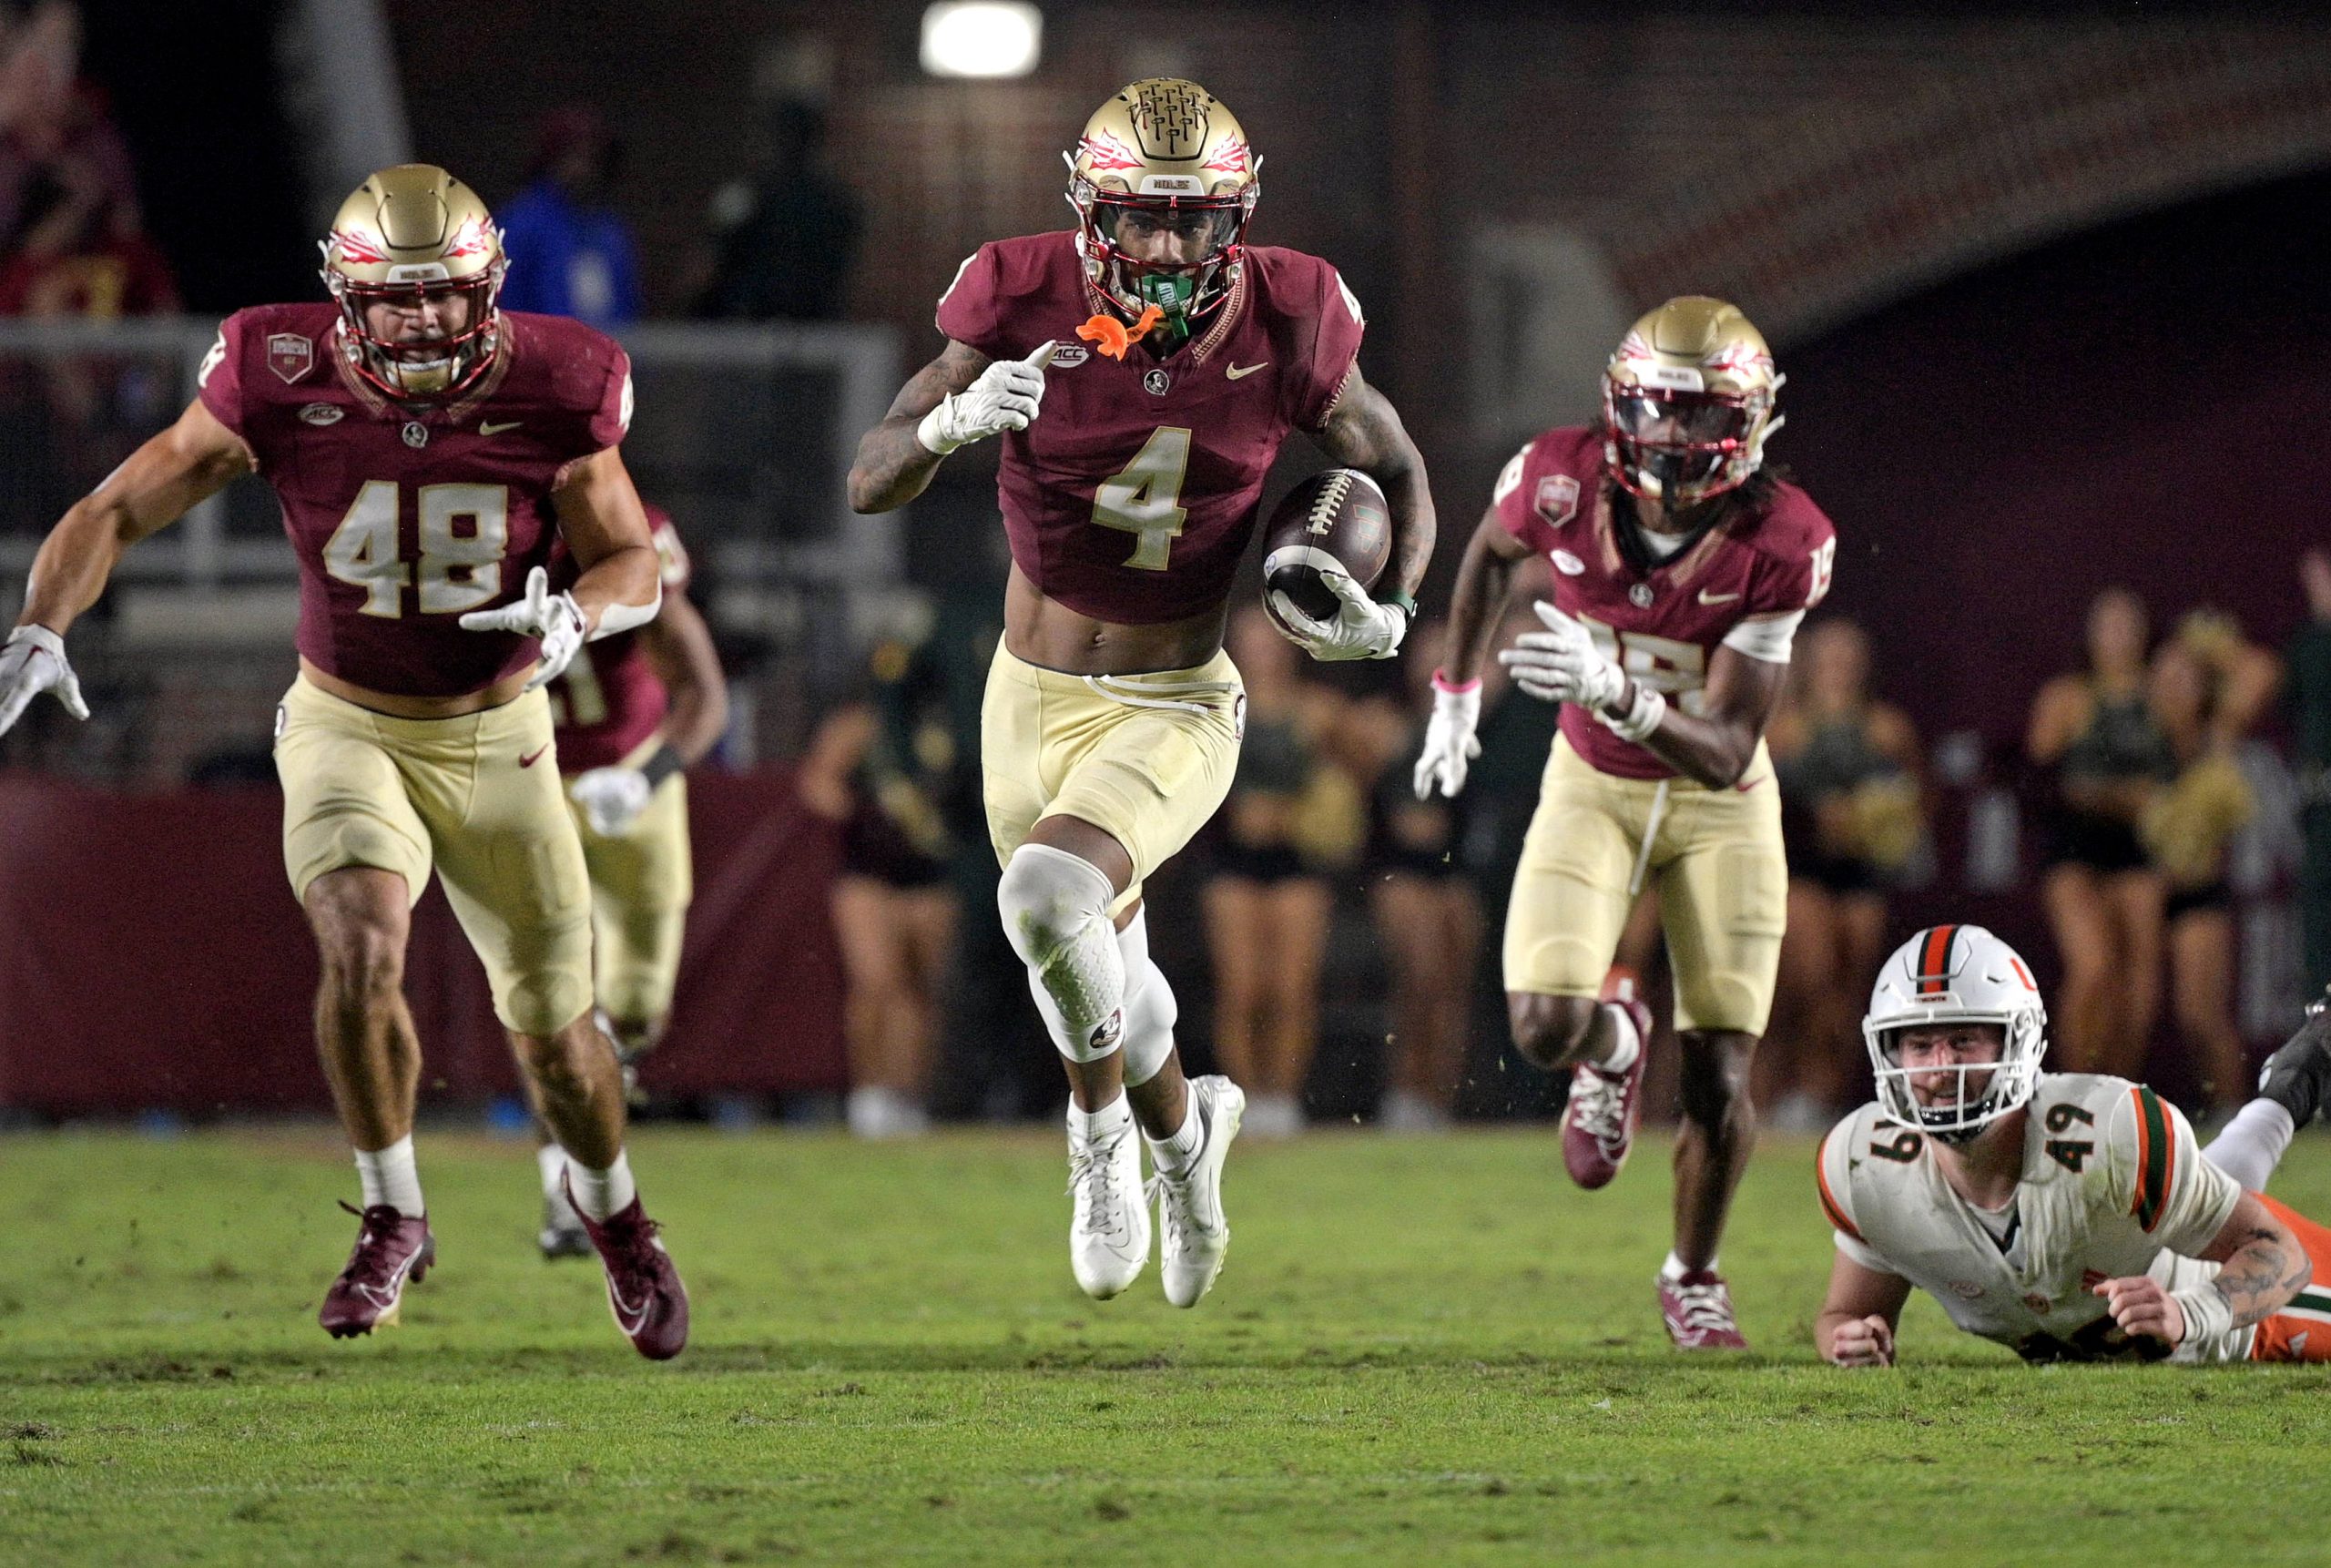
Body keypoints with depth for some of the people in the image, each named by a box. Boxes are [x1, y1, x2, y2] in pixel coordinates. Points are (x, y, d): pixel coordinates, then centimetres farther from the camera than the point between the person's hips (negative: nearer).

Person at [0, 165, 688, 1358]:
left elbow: (636, 569, -11)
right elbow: (114, 512, -14)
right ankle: (392, 1222, -6)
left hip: (497, 741, 1)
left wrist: (574, 616, -34)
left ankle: (612, 1213, 40)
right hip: (347, 731, -1)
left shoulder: (551, 397, -16)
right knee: (361, 948, -28)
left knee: (552, 1025, 7)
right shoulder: (283, 388, -19)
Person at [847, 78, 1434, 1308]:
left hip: (1176, 712, -2)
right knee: (1097, 963, 20)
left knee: (1050, 891, -29)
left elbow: (1397, 473, 3)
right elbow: (869, 484, -14)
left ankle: (1102, 1127, 1)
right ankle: (1180, 1134, 54)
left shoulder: (1282, 326, -15)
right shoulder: (1028, 307, -17)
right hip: (1033, 698, 3)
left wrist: (1391, 613, -14)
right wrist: (951, 423, -35)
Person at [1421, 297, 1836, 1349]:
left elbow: (1726, 753, -28)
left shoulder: (1779, 542, -26)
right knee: (1546, 1024, -20)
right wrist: (1457, 694, 12)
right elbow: (1492, 553, 6)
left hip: (1719, 802, -1)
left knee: (1719, 1079, -4)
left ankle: (1694, 1276, 24)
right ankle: (1613, 1046, 20)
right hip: (1593, 788, 1)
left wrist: (1617, 691, -45)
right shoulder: (1563, 481, -21)